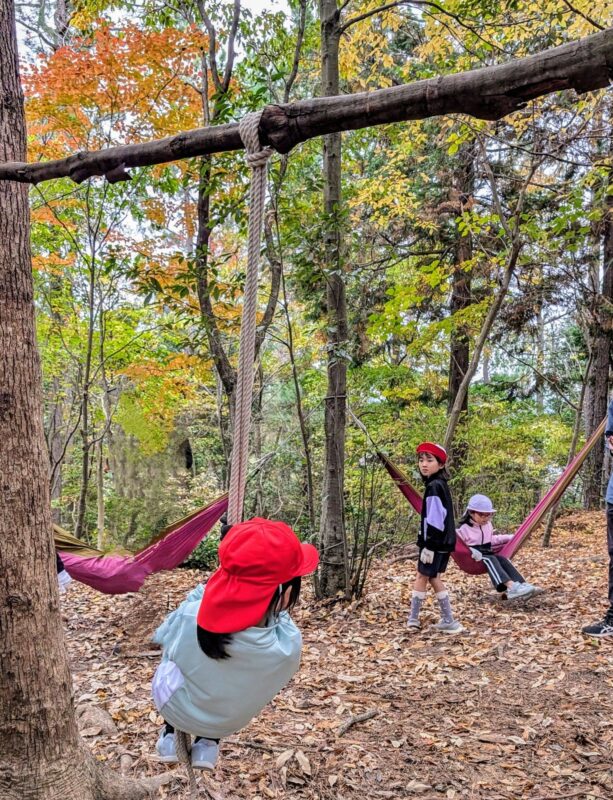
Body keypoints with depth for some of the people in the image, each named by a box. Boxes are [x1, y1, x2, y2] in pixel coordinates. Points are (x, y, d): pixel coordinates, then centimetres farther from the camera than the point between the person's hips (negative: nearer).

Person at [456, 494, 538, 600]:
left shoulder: (488, 525, 14)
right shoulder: (464, 528, -11)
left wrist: (508, 537, 20)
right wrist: (471, 551, -33)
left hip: (487, 554, 7)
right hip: (472, 558, -7)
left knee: (502, 559, -22)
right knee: (490, 560, -34)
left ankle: (523, 584, -38)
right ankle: (511, 586, -52)